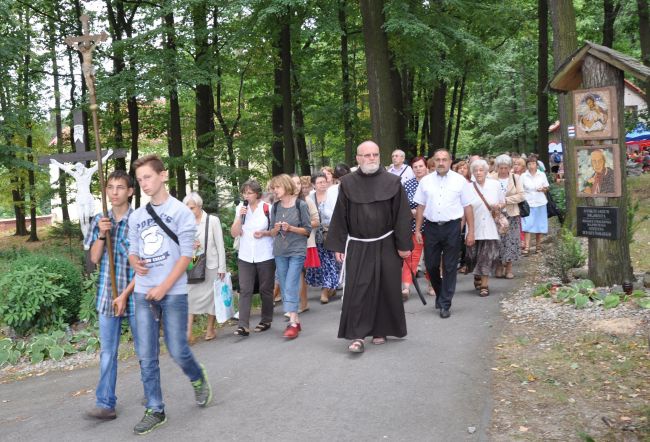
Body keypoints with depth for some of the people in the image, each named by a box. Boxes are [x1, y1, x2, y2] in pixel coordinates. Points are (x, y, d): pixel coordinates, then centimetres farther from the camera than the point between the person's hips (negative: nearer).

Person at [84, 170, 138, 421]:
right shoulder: (99, 221, 7)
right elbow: (94, 258, 5)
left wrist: (125, 295, -13)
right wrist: (101, 234, -12)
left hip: (134, 293, -3)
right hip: (106, 294, 4)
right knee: (107, 352, 4)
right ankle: (105, 404, 7)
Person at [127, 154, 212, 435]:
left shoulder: (181, 212, -4)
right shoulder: (136, 217, 10)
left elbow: (186, 255, -8)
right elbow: (132, 251, 13)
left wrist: (164, 287, -15)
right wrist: (135, 263, -12)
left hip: (173, 292, -4)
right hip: (143, 293, 4)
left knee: (177, 351, 0)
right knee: (146, 356, 4)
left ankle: (198, 380, 31)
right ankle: (155, 410, 15)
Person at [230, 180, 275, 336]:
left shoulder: (268, 208, -6)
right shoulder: (240, 208, 4)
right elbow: (234, 233, 1)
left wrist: (264, 233, -14)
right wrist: (240, 216, -12)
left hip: (265, 256, -2)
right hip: (245, 257, 2)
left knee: (265, 289, 10)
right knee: (245, 290, -5)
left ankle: (266, 321, 25)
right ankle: (243, 325, -7)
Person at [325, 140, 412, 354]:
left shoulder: (392, 182, -2)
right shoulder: (347, 183, 0)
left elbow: (402, 215, -1)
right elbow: (340, 217, 2)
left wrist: (403, 245, -3)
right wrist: (338, 246, 0)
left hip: (385, 246, 0)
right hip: (357, 247, 0)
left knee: (386, 289, 8)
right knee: (357, 290, -4)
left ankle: (381, 330, 24)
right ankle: (357, 335, 0)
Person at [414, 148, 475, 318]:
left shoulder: (460, 180, 0)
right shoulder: (426, 181, 5)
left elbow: (467, 207, 1)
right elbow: (421, 207, 9)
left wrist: (471, 232, -2)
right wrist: (417, 230, 5)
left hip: (452, 227, -2)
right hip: (431, 227, 2)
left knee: (449, 267, 2)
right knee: (431, 265, 8)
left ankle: (445, 304, 12)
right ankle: (440, 294, 34)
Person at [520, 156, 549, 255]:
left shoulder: (542, 175, 4)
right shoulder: (523, 176, 0)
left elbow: (546, 188, 11)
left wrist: (543, 189, -10)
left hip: (540, 202, 2)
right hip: (528, 203, -2)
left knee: (539, 225, 7)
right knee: (527, 225, -9)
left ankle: (538, 245, 21)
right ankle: (526, 247, -9)